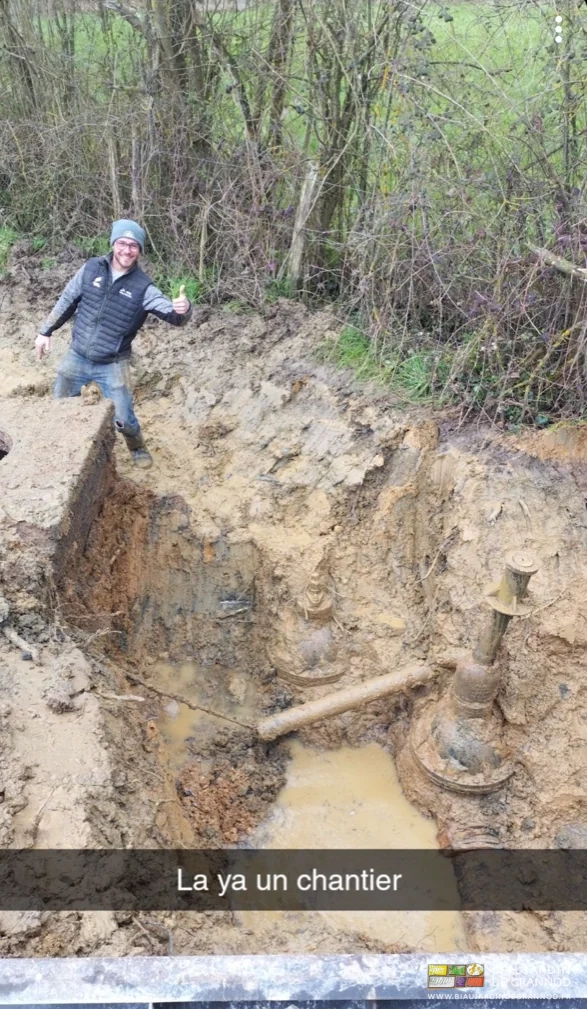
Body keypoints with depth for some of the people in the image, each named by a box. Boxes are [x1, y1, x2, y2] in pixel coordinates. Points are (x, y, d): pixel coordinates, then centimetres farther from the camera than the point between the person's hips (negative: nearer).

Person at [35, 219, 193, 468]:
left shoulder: (143, 287, -14)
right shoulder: (91, 268, -7)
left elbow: (172, 315, -22)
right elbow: (67, 301, 5)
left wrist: (183, 309, -46)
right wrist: (45, 331, 8)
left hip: (113, 365, -3)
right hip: (77, 358, 3)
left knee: (123, 419, 2)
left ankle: (138, 449, 34)